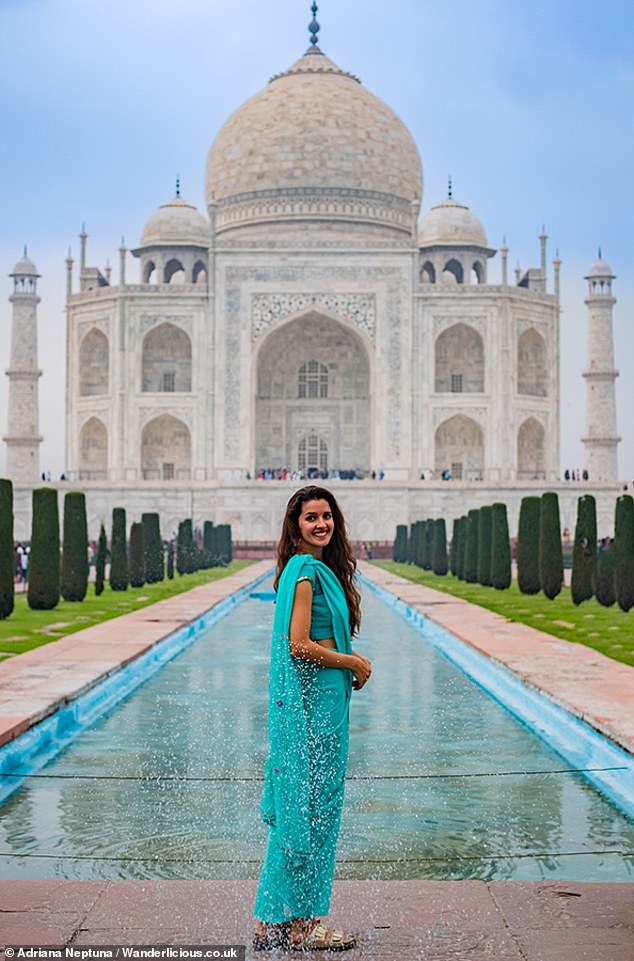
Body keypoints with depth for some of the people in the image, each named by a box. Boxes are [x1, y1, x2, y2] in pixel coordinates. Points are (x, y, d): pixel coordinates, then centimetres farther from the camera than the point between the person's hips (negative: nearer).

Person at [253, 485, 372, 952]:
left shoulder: (320, 569, 16)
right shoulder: (306, 570, -14)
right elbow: (300, 646, -20)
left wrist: (350, 662, 8)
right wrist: (354, 663, -9)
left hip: (319, 696, 10)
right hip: (312, 698, -10)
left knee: (300, 810, 13)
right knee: (311, 810, -3)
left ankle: (275, 921, 19)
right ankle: (301, 925, 6)